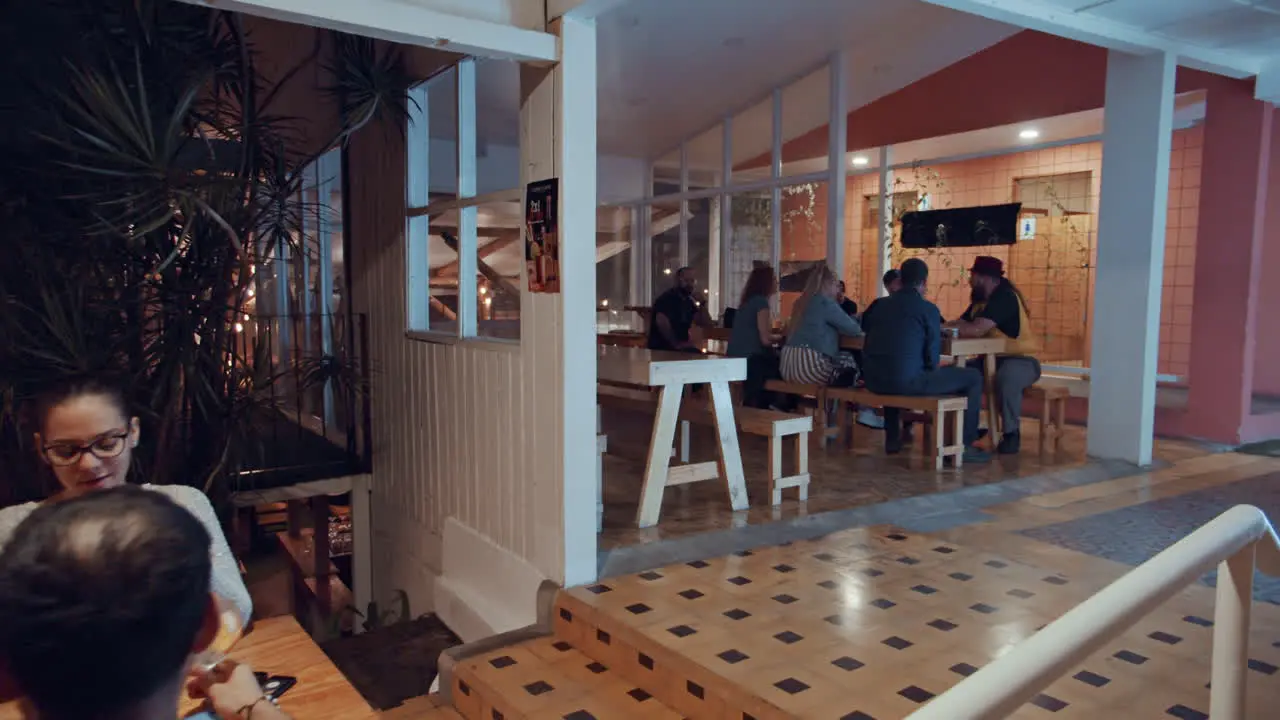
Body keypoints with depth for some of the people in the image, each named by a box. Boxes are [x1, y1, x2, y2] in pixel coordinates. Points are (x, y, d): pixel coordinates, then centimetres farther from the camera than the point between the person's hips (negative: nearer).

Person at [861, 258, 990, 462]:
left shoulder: (882, 304, 14)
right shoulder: (928, 309, -3)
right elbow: (933, 358, -3)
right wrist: (933, 368, 21)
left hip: (873, 381, 6)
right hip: (907, 381, -6)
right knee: (973, 378, 10)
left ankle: (892, 438, 43)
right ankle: (964, 446, 12)